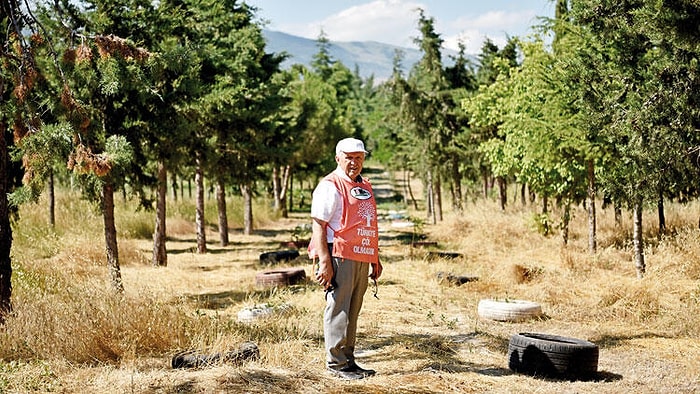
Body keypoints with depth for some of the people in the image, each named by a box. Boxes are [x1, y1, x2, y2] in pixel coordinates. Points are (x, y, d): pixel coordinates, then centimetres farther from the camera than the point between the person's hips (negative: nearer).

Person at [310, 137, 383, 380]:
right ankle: (336, 363, 1)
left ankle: (348, 360, 19)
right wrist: (324, 262, -20)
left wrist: (375, 259, 23)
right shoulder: (330, 186, -7)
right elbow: (318, 225, -13)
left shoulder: (364, 186, 20)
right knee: (338, 309, -5)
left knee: (352, 311, 12)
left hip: (362, 259, 8)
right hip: (340, 257, -8)